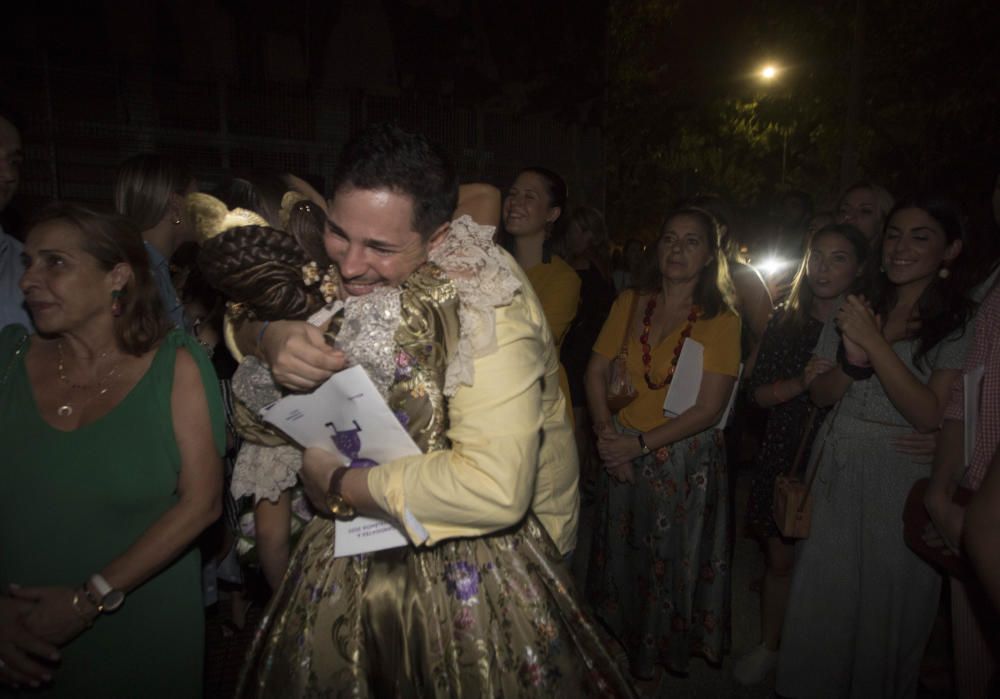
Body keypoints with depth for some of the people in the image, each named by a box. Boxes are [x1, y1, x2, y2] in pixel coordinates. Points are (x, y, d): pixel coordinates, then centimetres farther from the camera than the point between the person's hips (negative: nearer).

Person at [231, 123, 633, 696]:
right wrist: (273, 337, -20)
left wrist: (338, 487, -26)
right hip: (374, 532, 5)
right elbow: (246, 315, 6)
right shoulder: (350, 273, -8)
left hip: (481, 540, -5)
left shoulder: (485, 305, -30)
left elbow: (494, 488, -41)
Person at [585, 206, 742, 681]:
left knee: (673, 561, 12)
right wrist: (606, 433, -12)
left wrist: (640, 444, -18)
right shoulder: (630, 303, 1)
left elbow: (709, 409, -15)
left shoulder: (721, 320, -10)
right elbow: (596, 372, 1)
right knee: (622, 555, 18)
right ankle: (624, 646, 45)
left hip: (685, 462, -3)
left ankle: (665, 652, 39)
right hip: (623, 456, 4)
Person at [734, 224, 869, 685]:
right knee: (780, 559, 10)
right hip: (784, 456, 2)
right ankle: (768, 647, 30)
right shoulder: (785, 322, 3)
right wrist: (801, 381, -18)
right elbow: (757, 394, -1)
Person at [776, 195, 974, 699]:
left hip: (903, 483, -4)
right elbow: (819, 395, 5)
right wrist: (853, 359, -14)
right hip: (836, 474, 4)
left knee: (887, 609, 9)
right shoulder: (854, 311, 8)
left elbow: (931, 415, -17)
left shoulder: (961, 324, -7)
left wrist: (876, 344, -23)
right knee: (822, 598, 12)